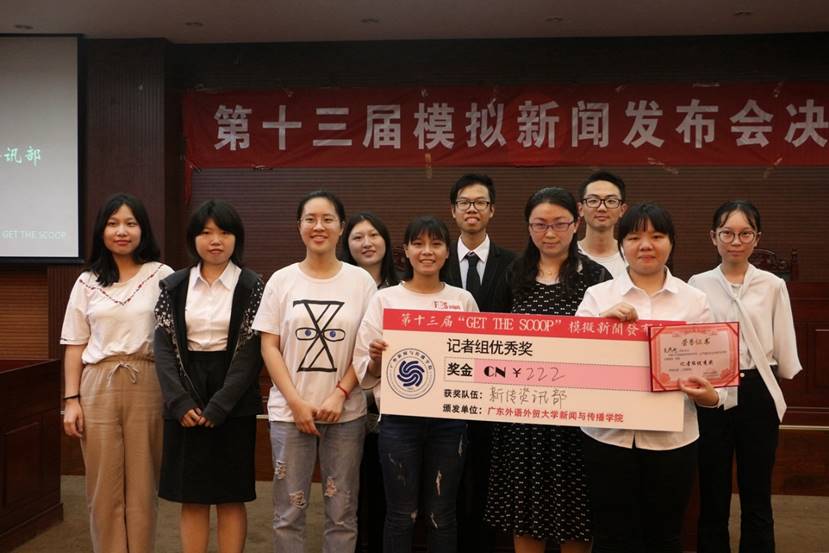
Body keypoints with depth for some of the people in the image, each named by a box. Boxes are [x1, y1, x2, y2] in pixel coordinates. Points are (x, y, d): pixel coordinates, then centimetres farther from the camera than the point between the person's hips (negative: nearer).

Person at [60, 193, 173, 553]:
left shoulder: (162, 276, 2)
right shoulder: (87, 282, 10)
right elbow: (75, 346, 9)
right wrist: (71, 400, 2)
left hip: (147, 386, -2)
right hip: (98, 387, 2)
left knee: (141, 484, 4)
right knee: (104, 487, 6)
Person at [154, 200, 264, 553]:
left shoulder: (252, 286, -2)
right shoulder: (174, 286, 6)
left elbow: (252, 351, -7)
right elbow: (164, 346, 0)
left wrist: (218, 406, -14)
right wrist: (180, 402, -12)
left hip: (233, 403, -2)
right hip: (185, 402, 2)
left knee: (231, 497, 5)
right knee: (192, 498, 8)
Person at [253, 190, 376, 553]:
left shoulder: (361, 281, 2)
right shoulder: (281, 280, 3)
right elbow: (269, 347, 1)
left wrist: (340, 394, -10)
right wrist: (296, 402, -8)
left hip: (346, 412, 0)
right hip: (290, 411, 0)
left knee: (342, 512, 7)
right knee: (289, 512, 6)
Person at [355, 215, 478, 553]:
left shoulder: (464, 300, 6)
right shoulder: (385, 298, 1)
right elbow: (366, 370, 1)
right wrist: (376, 358, -20)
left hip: (450, 418, 2)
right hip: (399, 418, -1)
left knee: (442, 515, 10)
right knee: (401, 514, 6)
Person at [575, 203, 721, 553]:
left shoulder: (694, 300, 5)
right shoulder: (598, 295, 3)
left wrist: (709, 396, -15)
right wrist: (602, 320, -21)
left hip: (672, 437, 1)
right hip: (608, 433, -1)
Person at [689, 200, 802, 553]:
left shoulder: (773, 286, 2)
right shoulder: (697, 285, 1)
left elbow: (785, 348, 5)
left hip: (757, 396, 1)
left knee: (757, 498, 9)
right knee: (713, 497, 9)